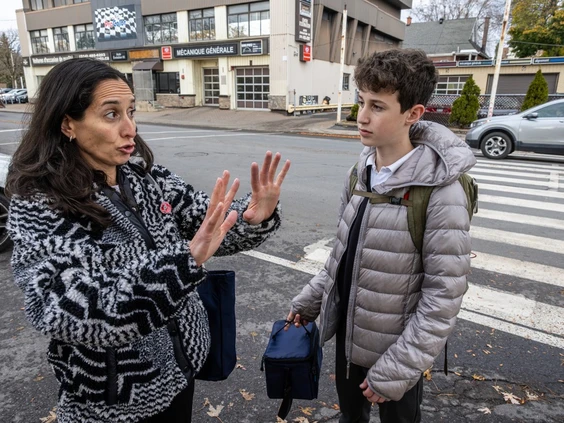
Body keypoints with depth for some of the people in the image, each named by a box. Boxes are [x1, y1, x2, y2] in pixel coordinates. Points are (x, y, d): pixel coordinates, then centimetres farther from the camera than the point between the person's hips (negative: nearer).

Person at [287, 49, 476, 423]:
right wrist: (311, 299, 8)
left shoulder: (440, 192, -24)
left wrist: (399, 367, -18)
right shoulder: (361, 172, -4)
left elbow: (444, 295, -21)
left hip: (395, 347, -5)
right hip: (347, 333, 6)